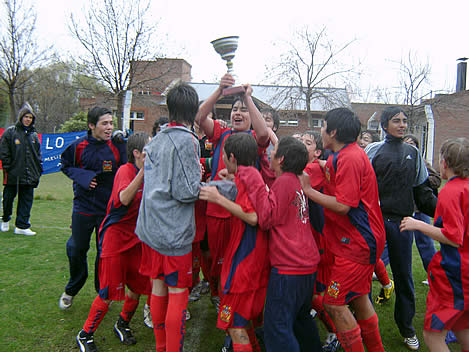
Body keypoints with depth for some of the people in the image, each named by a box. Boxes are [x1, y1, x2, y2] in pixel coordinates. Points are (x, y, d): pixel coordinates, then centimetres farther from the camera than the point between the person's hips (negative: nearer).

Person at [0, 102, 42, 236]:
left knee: (27, 200, 3)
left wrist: (38, 171, 10)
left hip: (29, 175, 4)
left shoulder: (34, 135, 13)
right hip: (13, 175, -4)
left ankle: (22, 226, 9)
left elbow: (38, 155, 17)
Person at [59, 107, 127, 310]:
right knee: (76, 249, 11)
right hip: (83, 207, 1)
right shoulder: (79, 146, -3)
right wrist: (82, 177, -6)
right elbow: (66, 165, 10)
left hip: (109, 208, -1)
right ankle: (71, 290, 36)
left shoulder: (118, 146, -6)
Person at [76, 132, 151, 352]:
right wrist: (144, 171, -41)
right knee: (109, 293, -1)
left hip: (135, 239, 7)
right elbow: (124, 198, -34)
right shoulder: (125, 170, -17)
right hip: (115, 237, -7)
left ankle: (122, 324, 35)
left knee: (138, 288, 10)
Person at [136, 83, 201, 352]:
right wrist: (200, 176, 0)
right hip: (174, 231, -8)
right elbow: (186, 192, -19)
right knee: (178, 292, 3)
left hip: (151, 226, 8)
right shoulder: (186, 141, -14)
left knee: (158, 286, 17)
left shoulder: (157, 140, 9)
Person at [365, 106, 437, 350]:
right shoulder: (373, 151, 2)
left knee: (403, 276, 11)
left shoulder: (413, 153, 13)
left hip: (401, 222, 3)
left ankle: (406, 327, 27)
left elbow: (421, 190, 14)